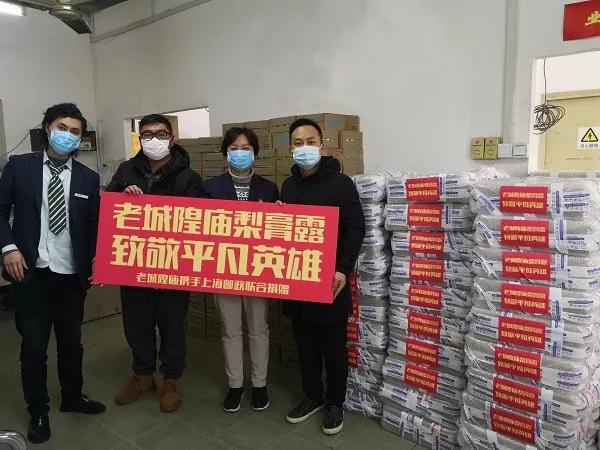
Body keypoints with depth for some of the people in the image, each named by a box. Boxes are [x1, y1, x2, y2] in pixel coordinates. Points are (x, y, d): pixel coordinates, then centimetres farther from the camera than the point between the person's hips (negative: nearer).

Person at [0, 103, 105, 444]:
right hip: (32, 273, -2)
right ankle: (38, 412, 27)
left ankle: (73, 397, 37)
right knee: (34, 346, 8)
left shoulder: (88, 178, 4)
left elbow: (94, 225, 5)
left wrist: (96, 262, -4)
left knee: (72, 341, 15)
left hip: (72, 274, 2)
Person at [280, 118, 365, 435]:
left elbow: (356, 229, -10)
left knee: (334, 347, 8)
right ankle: (312, 396, 33)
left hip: (329, 280, -5)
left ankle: (335, 403, 26)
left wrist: (343, 269, -20)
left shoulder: (340, 183, -7)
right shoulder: (288, 186, 10)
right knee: (305, 344, 15)